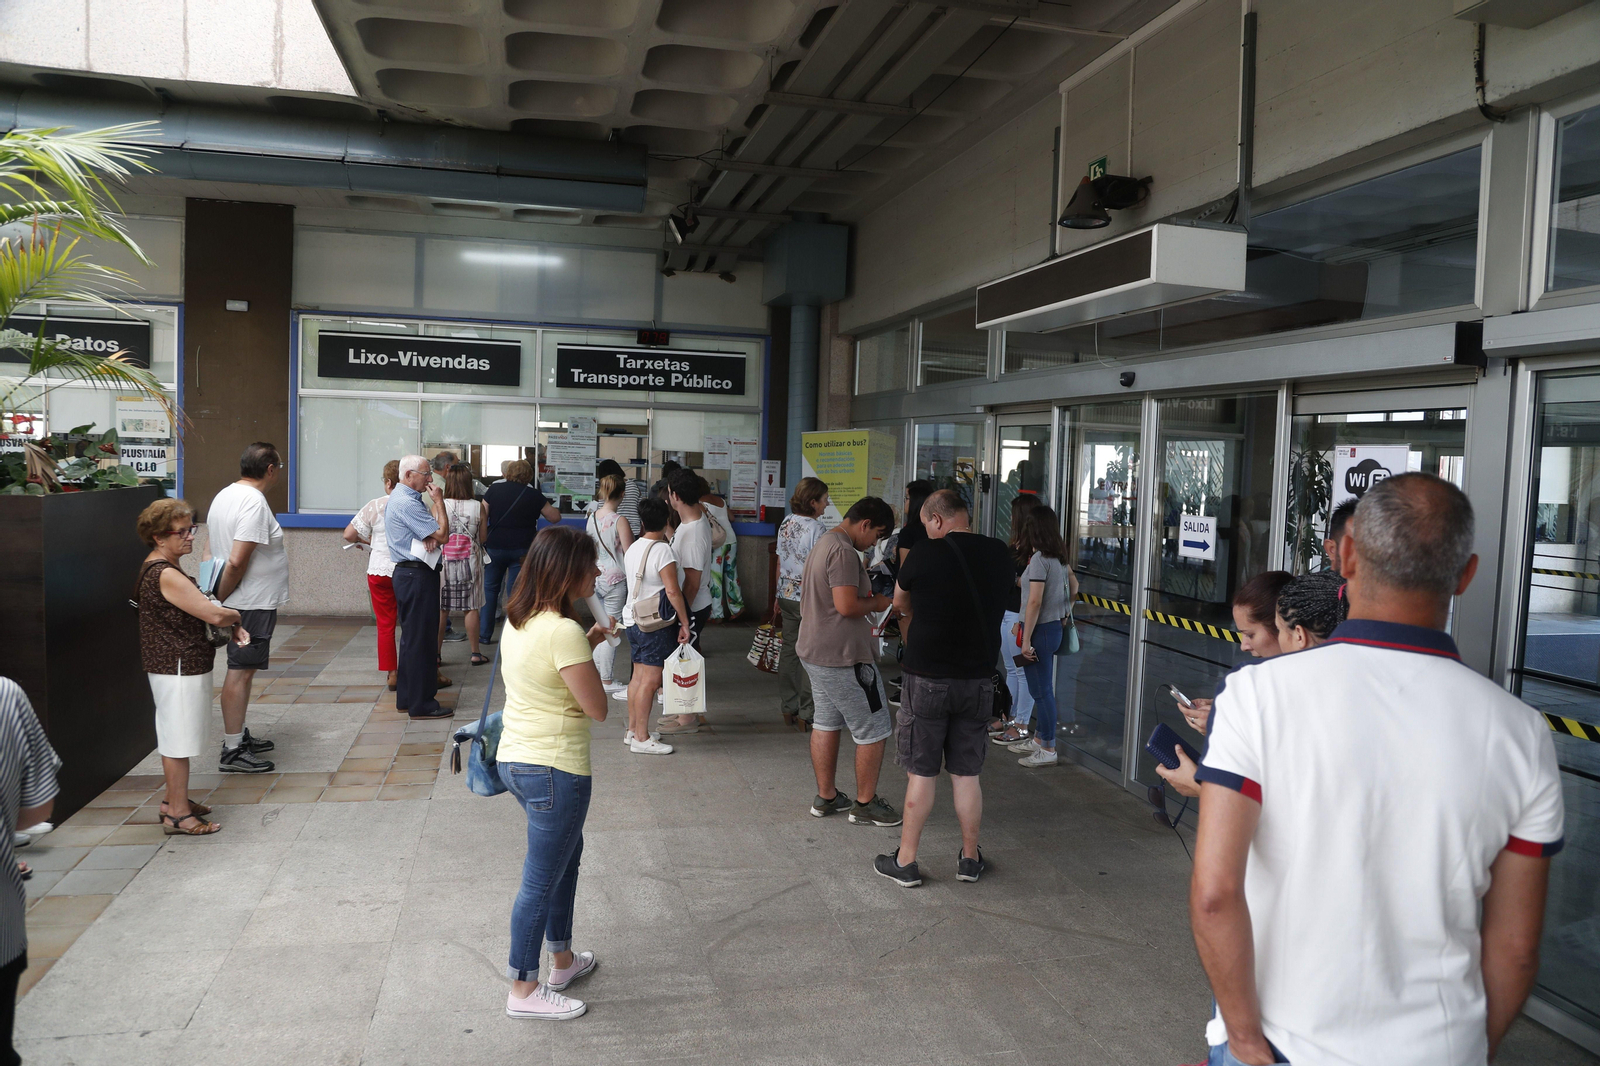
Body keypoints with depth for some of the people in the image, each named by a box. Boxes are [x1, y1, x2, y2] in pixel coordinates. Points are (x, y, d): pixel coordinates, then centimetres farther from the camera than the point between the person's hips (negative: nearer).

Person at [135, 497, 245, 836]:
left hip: (184, 665, 11)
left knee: (177, 737, 19)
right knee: (178, 739, -1)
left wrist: (231, 626, -1)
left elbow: (198, 607, 16)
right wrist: (234, 616, -4)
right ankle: (178, 813, 8)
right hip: (178, 669, -11)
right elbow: (213, 614, -27)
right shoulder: (165, 575, -22)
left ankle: (174, 799, 31)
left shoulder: (159, 569, 12)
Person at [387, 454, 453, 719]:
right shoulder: (407, 503, -19)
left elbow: (433, 531, 12)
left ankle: (406, 697, 24)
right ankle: (421, 704, 1)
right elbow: (443, 534, -19)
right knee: (420, 639, -5)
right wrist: (439, 501, -11)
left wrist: (430, 537, -10)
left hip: (409, 574, 11)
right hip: (416, 576, -11)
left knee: (412, 637, 16)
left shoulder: (403, 497, 15)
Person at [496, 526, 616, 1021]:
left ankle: (563, 960, 40)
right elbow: (597, 709, -17)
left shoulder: (517, 621, 5)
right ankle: (524, 991, 20)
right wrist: (589, 655, -3)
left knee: (567, 851, 26)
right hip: (555, 769, -10)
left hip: (514, 758, 10)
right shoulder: (565, 632, -23)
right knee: (542, 880, 5)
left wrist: (586, 645, 11)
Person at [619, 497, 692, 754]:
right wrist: (685, 623, -14)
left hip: (633, 618, 9)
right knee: (651, 680, -6)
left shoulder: (633, 548, 11)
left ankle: (632, 730, 22)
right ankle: (642, 739, -4)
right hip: (656, 624, -9)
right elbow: (672, 591, -18)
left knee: (638, 676, 15)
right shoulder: (662, 550, -15)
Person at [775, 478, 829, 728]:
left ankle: (787, 710, 20)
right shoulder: (816, 528, -15)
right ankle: (806, 713, 3)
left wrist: (778, 596, 21)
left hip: (787, 595, 8)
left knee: (788, 650, 13)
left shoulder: (786, 524, 7)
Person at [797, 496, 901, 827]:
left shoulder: (823, 544, 14)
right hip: (843, 657, -10)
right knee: (873, 729, 1)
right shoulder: (843, 552, -20)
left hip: (814, 650, 11)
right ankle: (865, 804, 9)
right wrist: (876, 603, -8)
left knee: (826, 722, 17)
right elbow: (847, 605, -26)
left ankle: (825, 797, 26)